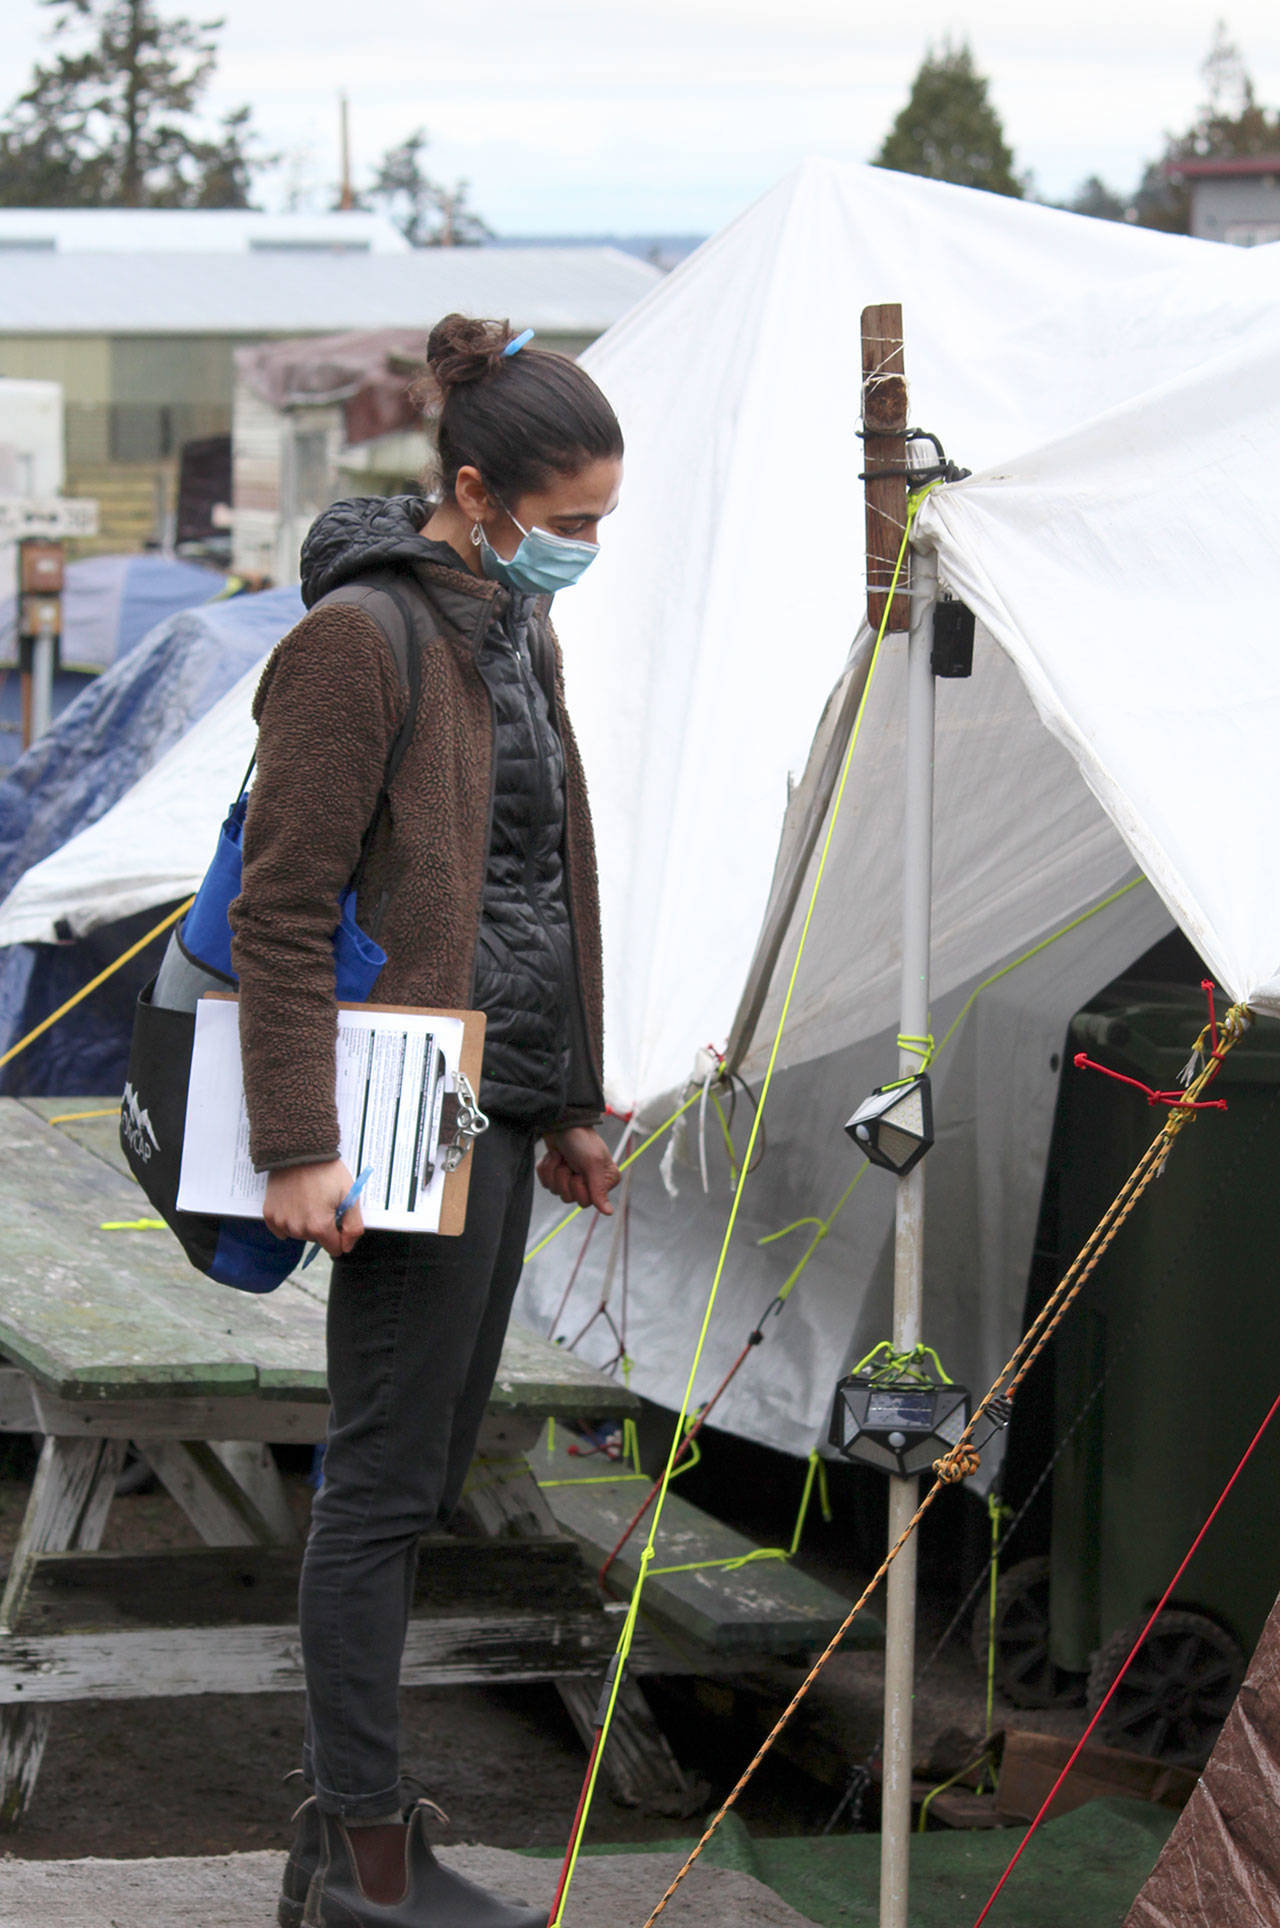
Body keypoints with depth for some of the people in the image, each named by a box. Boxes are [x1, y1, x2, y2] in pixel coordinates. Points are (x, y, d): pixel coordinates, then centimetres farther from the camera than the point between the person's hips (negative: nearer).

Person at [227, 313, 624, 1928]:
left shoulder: (518, 631, 14)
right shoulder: (359, 638, -14)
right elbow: (281, 908, -16)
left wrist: (573, 1102, 22)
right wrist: (299, 1145, -20)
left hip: (498, 1110, 9)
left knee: (417, 1473, 12)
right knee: (387, 1477, -3)